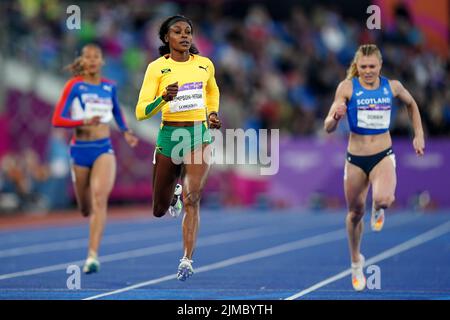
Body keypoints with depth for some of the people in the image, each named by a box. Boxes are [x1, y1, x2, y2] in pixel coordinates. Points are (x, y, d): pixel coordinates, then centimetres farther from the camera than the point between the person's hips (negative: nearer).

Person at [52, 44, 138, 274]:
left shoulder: (109, 87, 6)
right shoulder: (74, 86, -4)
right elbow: (57, 119, -11)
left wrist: (125, 131, 17)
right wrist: (83, 122, -25)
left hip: (104, 149, 1)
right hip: (80, 149, -1)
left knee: (100, 199, -21)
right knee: (85, 207, 12)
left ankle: (93, 255, -27)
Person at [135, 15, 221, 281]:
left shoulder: (205, 64, 5)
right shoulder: (157, 67, -5)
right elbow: (141, 112, -11)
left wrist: (212, 113, 11)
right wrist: (163, 97, -28)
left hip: (199, 136, 0)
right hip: (169, 136, 0)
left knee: (192, 199, -19)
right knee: (159, 210, 11)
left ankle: (187, 260, -19)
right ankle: (174, 193, 48)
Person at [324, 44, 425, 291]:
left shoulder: (392, 86, -3)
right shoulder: (347, 87, -9)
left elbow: (411, 104, 20)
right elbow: (328, 128, -11)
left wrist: (419, 135, 15)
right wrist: (336, 117, -33)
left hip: (383, 156, 0)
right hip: (355, 159, 0)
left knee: (384, 199, -29)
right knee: (355, 213, 13)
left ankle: (378, 210, 12)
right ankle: (356, 263, 38)